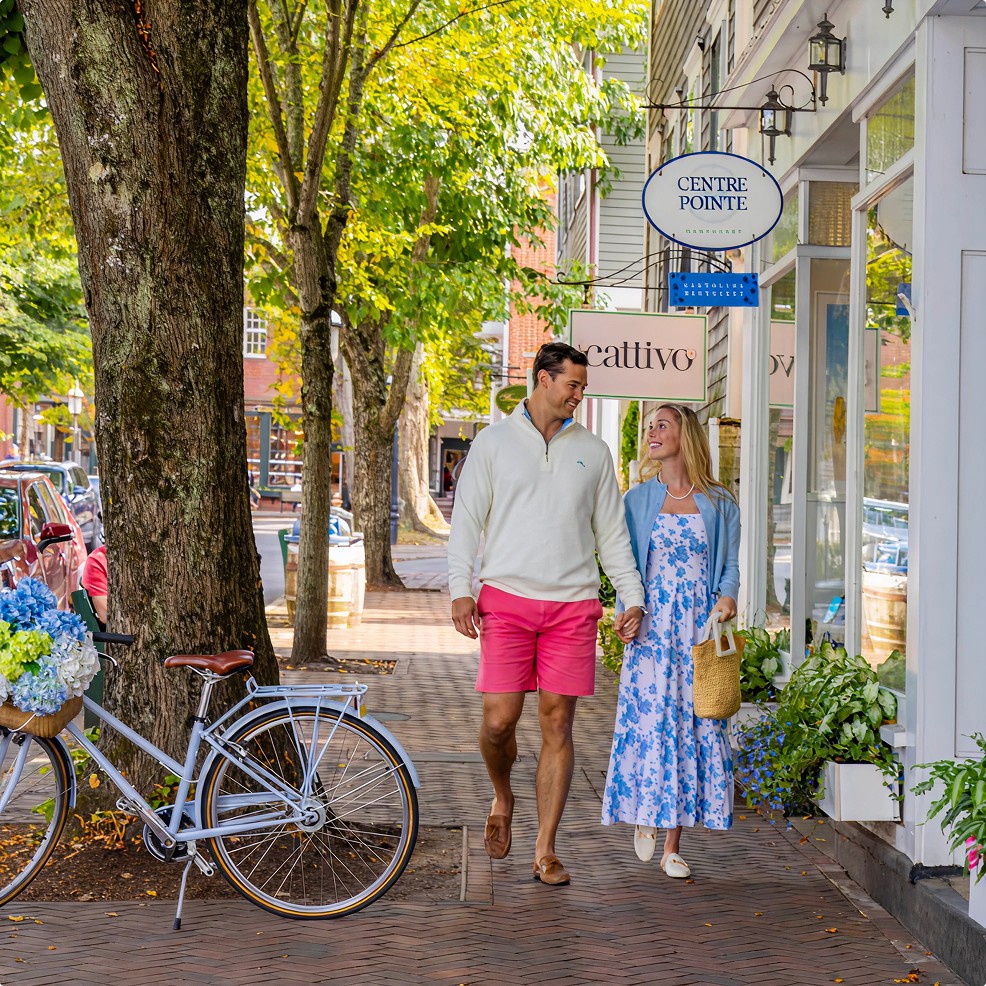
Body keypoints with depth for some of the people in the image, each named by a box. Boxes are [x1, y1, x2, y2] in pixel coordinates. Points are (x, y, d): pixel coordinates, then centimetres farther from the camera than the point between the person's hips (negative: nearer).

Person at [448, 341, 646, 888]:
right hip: (506, 599, -2)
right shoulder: (494, 441, 7)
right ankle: (502, 799, 27)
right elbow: (466, 518, 5)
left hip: (572, 604, 2)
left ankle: (545, 852, 8)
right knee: (498, 722, -6)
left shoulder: (593, 451, 13)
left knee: (558, 725, 0)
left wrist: (632, 596, 7)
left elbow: (611, 532, 16)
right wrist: (460, 588, -5)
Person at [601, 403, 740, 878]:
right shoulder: (639, 499, 9)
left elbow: (729, 566, 8)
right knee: (648, 720, -6)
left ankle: (672, 847, 5)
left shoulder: (719, 504, 7)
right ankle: (643, 814, 21)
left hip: (699, 627, 0)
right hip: (651, 626, 0)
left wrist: (726, 601, -12)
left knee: (694, 725, -2)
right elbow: (626, 562, 11)